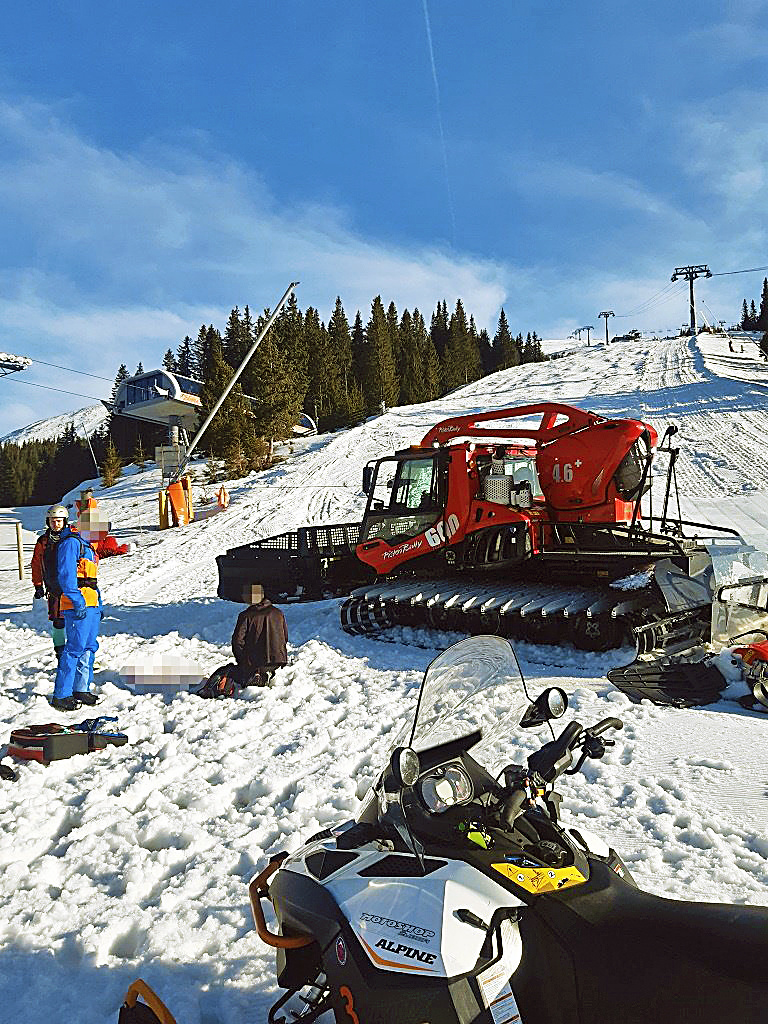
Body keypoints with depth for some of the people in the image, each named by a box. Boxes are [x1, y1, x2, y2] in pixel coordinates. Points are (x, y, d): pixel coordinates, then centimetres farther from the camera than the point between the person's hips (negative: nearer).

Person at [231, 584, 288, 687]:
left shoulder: (245, 616, -9)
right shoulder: (278, 613, 5)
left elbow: (238, 639, -9)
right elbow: (285, 637, 13)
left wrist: (241, 660, 5)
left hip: (253, 661, -3)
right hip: (276, 660, 3)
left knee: (242, 678, 21)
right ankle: (267, 674, -6)